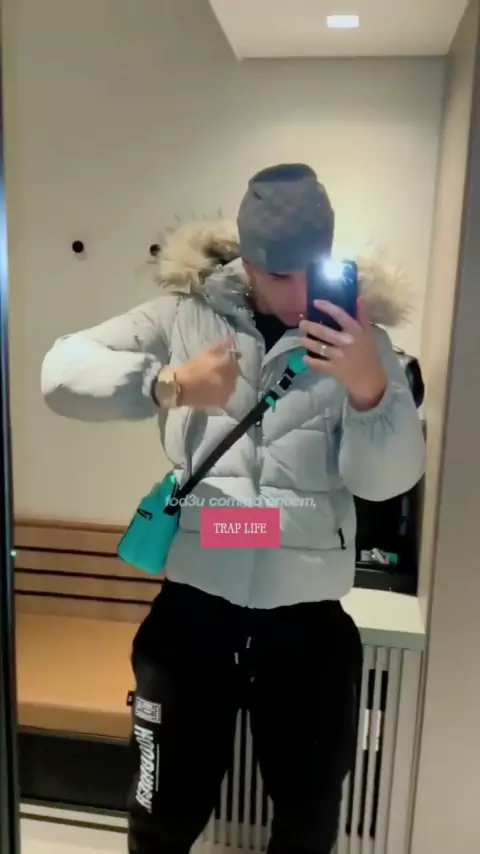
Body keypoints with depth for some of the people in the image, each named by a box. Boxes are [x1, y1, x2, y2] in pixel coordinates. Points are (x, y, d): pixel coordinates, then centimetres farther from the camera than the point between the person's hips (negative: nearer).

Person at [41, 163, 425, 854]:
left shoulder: (358, 334, 0)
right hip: (196, 599, 0)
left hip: (308, 610, 1)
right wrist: (170, 384, -22)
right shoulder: (186, 312, -2)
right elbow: (62, 371, -6)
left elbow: (389, 479, -7)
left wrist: (369, 386, -27)